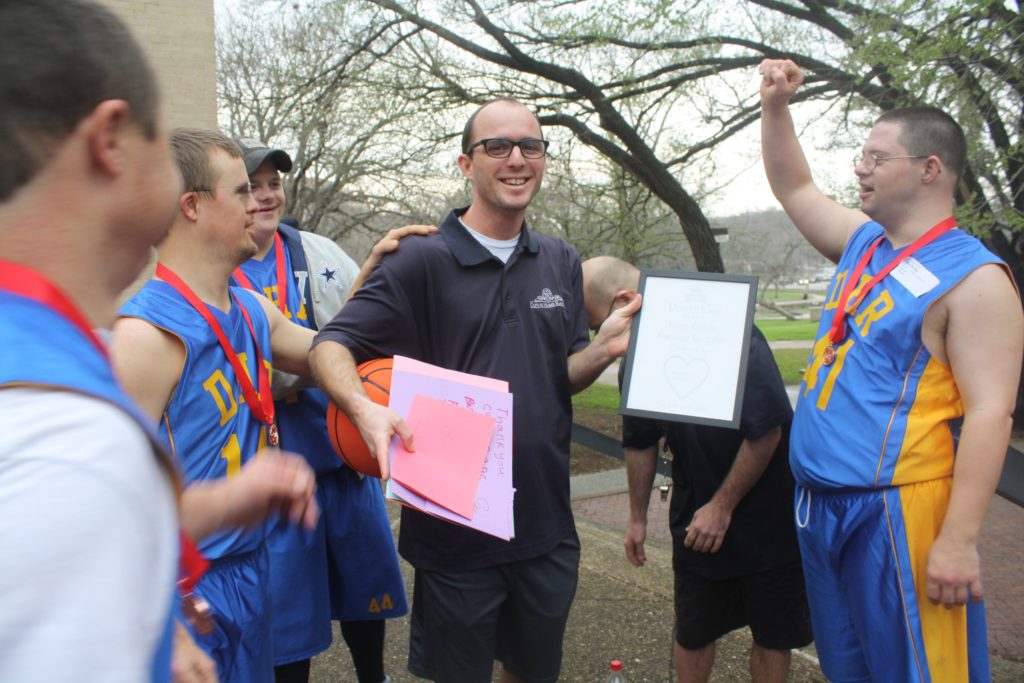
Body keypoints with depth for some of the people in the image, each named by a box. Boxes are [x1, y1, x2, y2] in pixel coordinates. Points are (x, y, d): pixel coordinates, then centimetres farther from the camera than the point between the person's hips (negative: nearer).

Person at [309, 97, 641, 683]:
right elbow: (331, 345, -15)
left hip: (547, 523, 5)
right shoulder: (423, 260, -10)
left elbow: (566, 376, 9)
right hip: (455, 529, -4)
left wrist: (607, 347, -12)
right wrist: (364, 406, -35)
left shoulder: (561, 262, 6)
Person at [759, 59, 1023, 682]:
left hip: (897, 512, -8)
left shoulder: (973, 278, -13)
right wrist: (776, 105, 12)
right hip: (821, 503, 8)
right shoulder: (864, 244, 10)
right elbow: (793, 188, 24)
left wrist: (958, 541, -23)